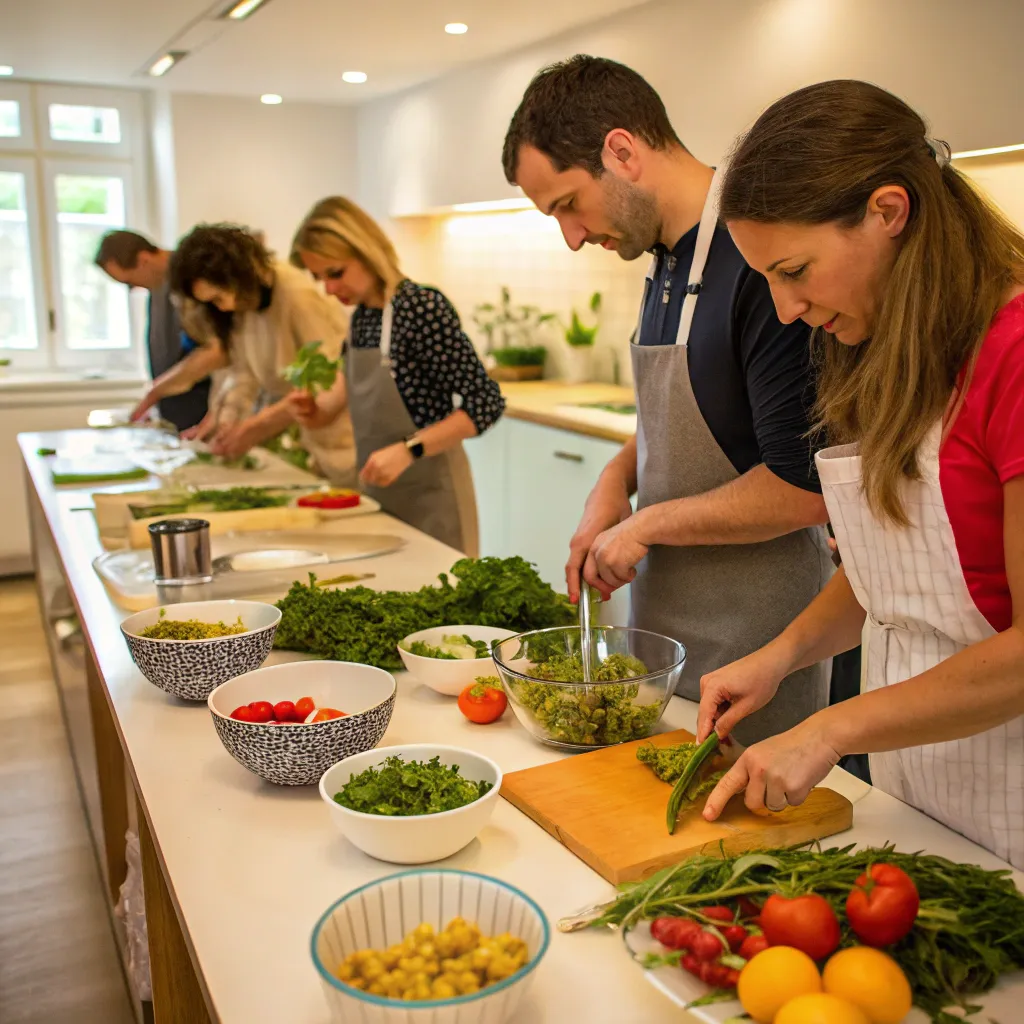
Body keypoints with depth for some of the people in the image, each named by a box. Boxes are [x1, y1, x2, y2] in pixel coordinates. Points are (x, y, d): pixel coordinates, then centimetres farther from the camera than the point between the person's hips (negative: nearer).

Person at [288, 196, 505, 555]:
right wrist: (322, 408, 1)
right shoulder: (361, 315, 5)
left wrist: (409, 449, -26)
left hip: (431, 496, -7)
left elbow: (486, 403, -20)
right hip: (379, 496, 8)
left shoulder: (422, 306, -18)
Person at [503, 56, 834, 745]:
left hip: (750, 636, -8)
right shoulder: (667, 259, 8)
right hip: (664, 616, 8)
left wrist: (645, 524, -14)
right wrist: (618, 477, 1)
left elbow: (805, 487, -24)